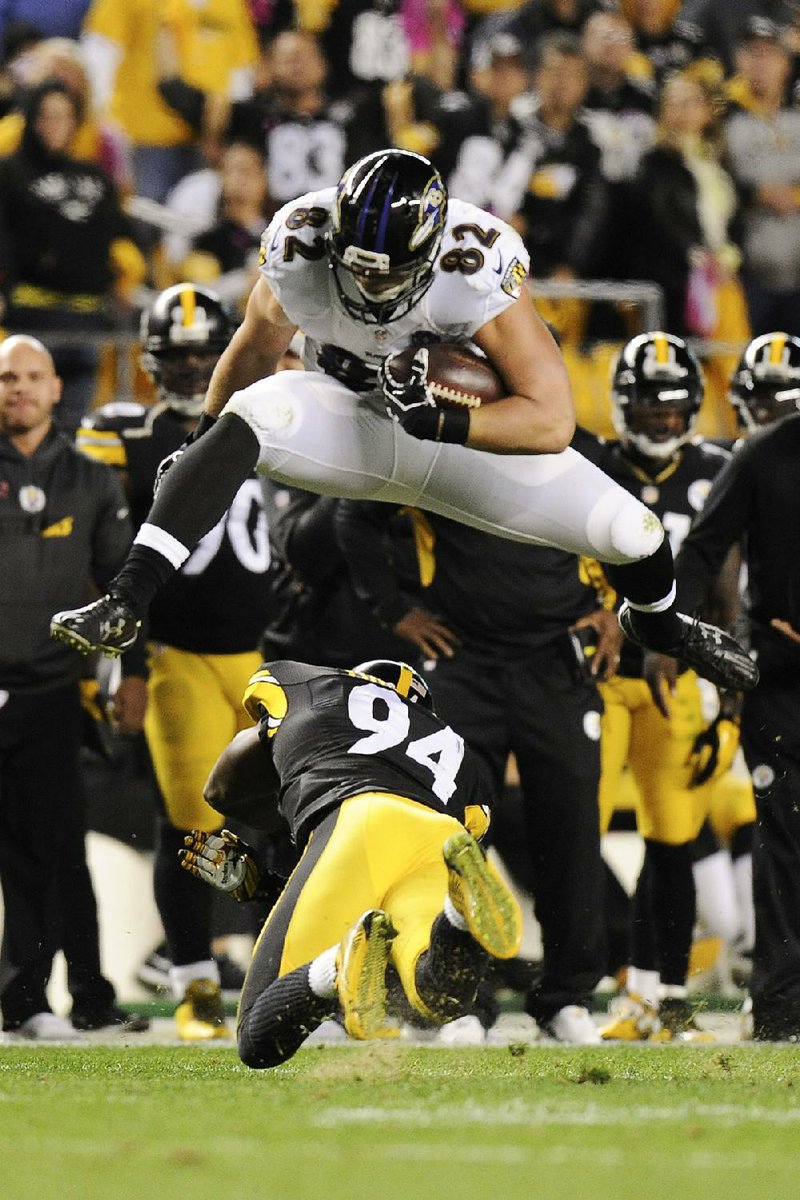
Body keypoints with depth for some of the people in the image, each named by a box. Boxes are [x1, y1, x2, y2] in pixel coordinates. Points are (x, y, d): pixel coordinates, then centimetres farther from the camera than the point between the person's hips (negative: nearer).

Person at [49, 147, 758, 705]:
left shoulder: (477, 267, -32)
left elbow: (552, 421, -30)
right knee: (249, 415, -34)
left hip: (462, 435, 0)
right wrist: (198, 445, 12)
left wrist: (442, 420, -43)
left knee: (633, 536, -8)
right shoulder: (301, 245, -25)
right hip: (350, 424, 0)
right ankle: (124, 607, -39)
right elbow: (254, 350, -1)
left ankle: (658, 623, 34)